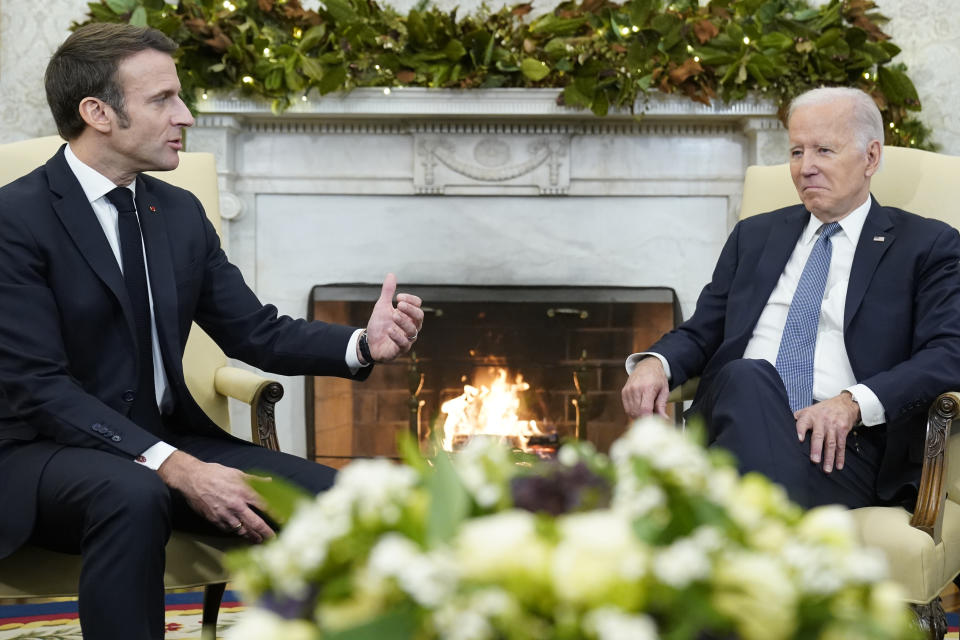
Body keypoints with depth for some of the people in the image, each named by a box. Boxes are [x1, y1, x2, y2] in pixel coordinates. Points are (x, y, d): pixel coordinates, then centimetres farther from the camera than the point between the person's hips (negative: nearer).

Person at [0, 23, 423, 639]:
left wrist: (363, 344, -11)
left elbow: (256, 331, 9)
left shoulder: (180, 212, 9)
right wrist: (175, 469, -29)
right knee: (134, 494, -39)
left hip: (166, 443, 6)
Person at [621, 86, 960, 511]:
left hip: (839, 447, -3)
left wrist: (855, 402, -19)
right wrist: (656, 362, -2)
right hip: (737, 421, 3)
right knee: (747, 377, -34)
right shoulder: (754, 236, 25)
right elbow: (702, 331, 23)